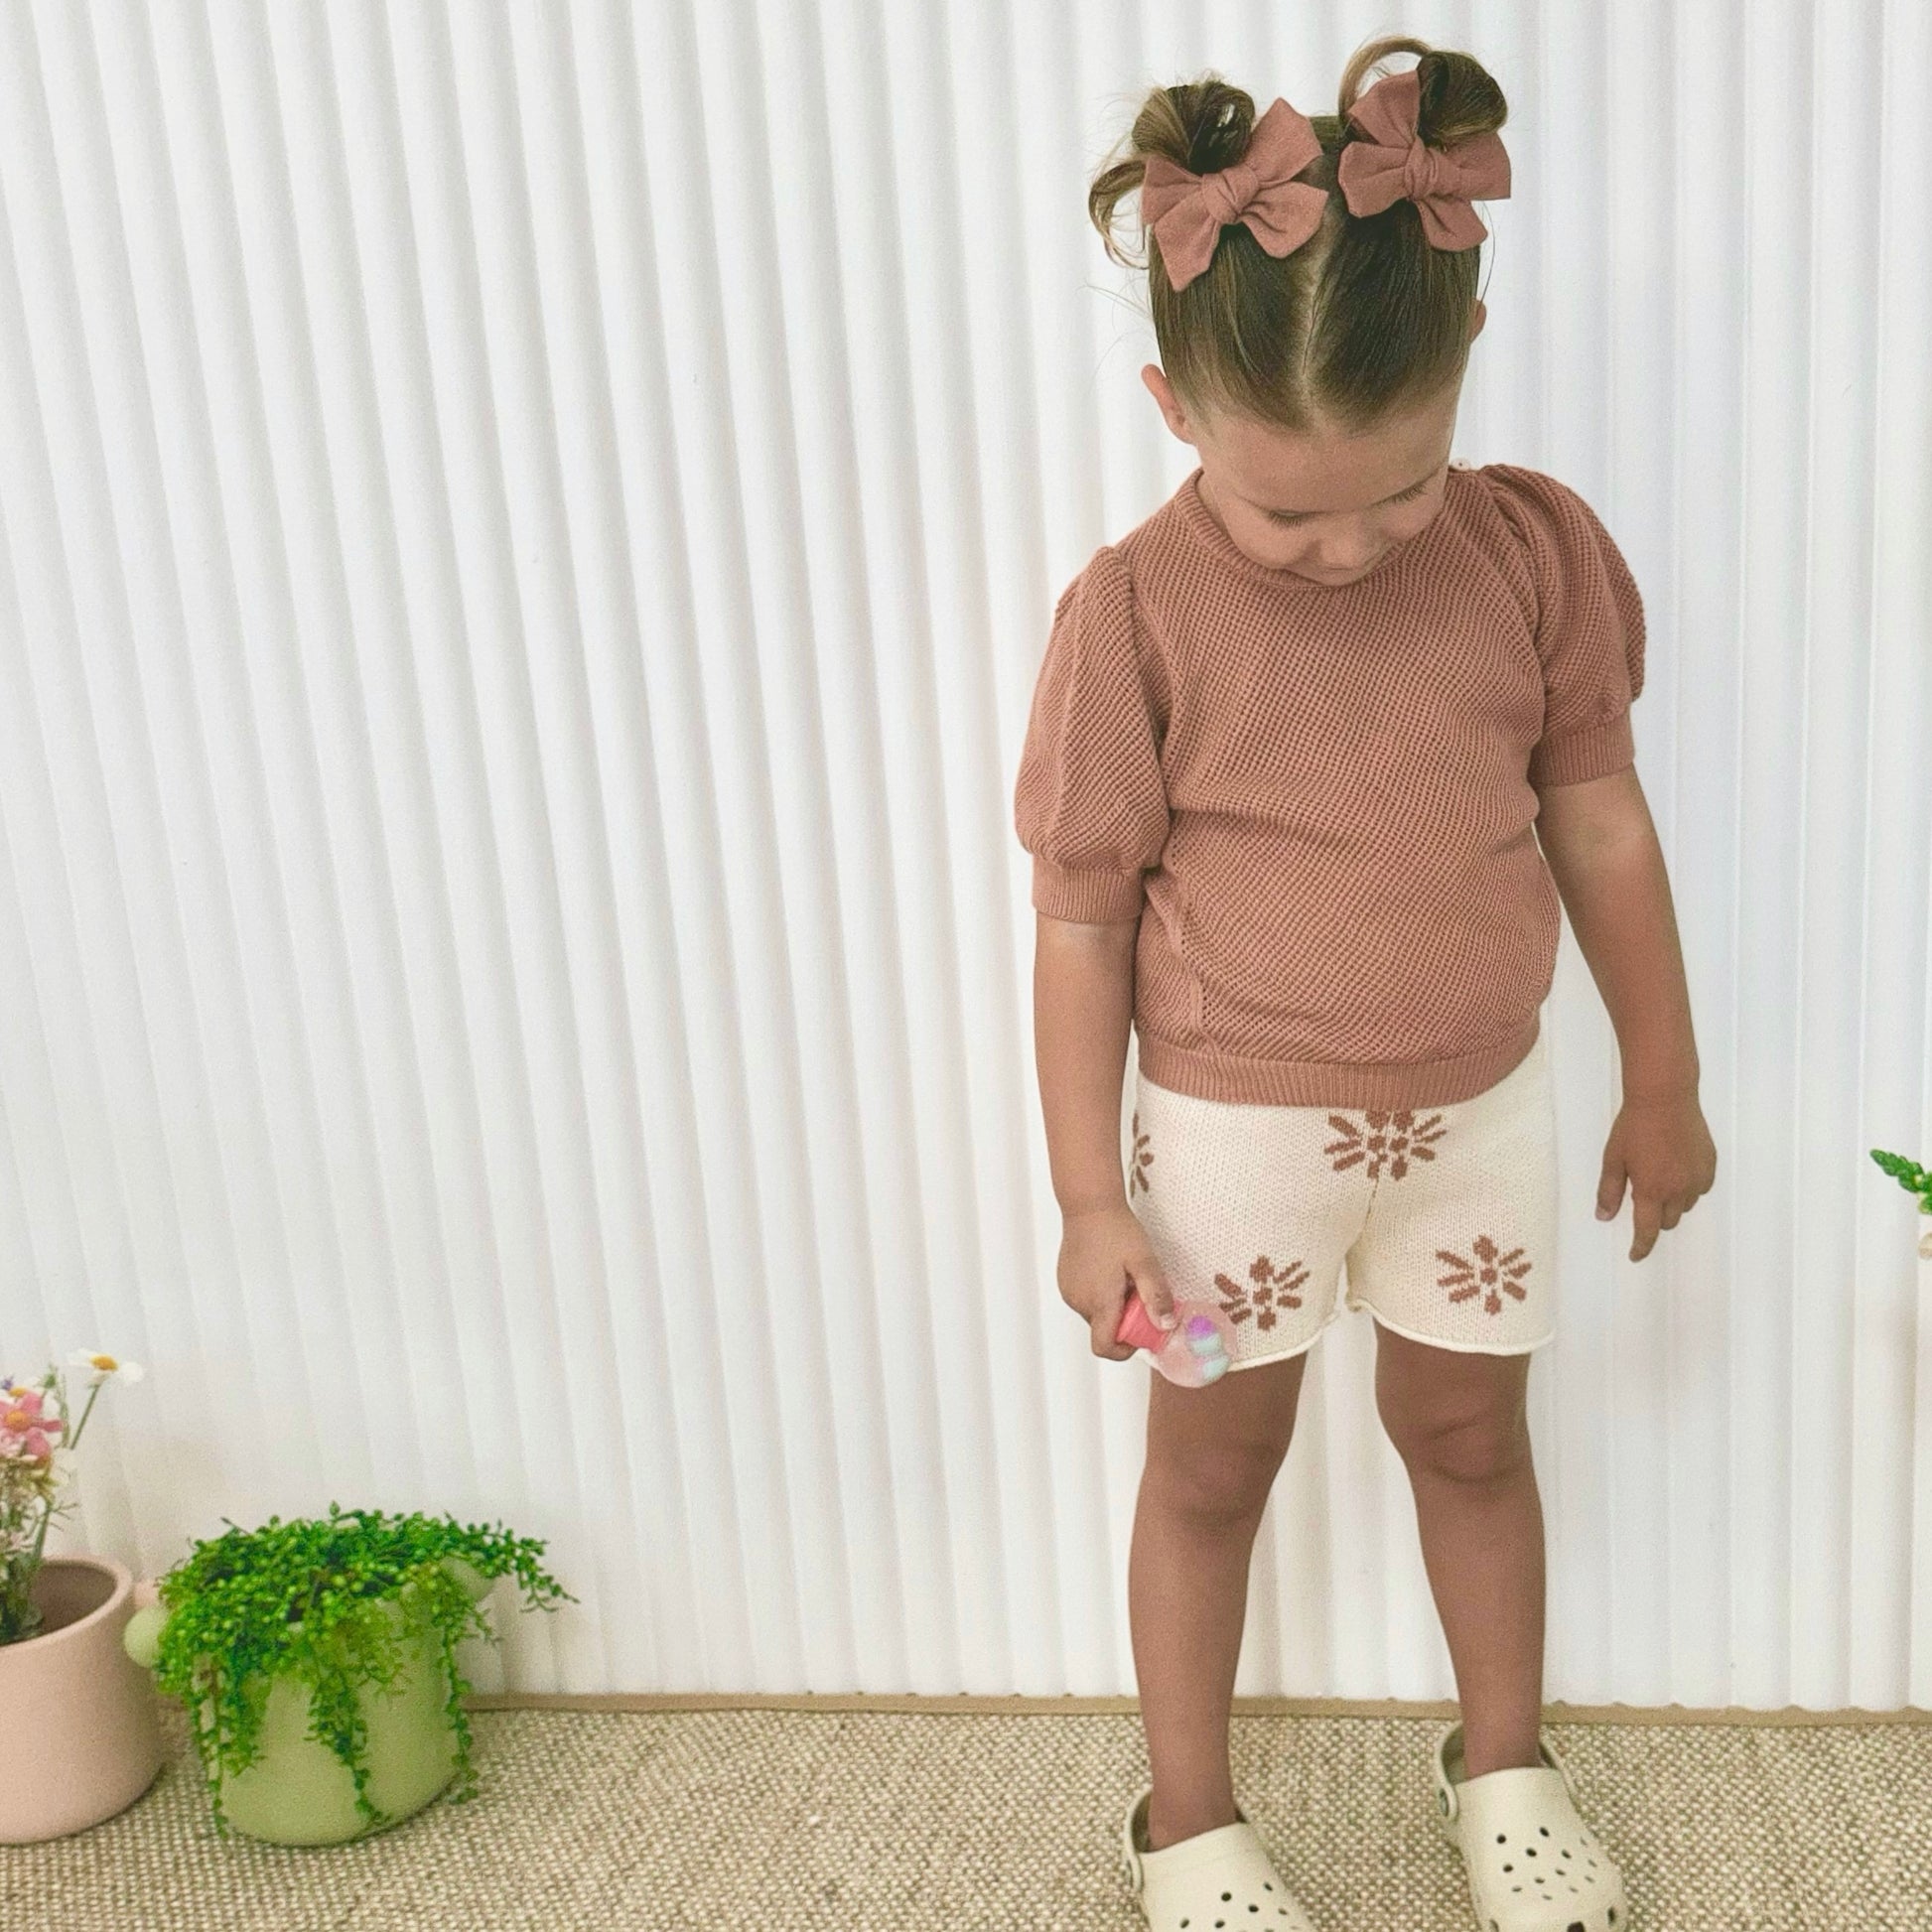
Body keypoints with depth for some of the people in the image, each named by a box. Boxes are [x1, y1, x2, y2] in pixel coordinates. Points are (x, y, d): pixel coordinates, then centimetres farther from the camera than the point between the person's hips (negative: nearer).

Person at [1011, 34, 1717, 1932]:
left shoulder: (1536, 546, -8)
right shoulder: (1136, 610, -17)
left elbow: (1597, 813, 2)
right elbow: (1081, 917, -11)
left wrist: (1660, 1084, 9)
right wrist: (1091, 1198, -8)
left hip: (1478, 1111, 3)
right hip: (1234, 1131, -2)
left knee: (1468, 1431, 20)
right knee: (1210, 1466, 14)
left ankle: (1502, 1761, 45)